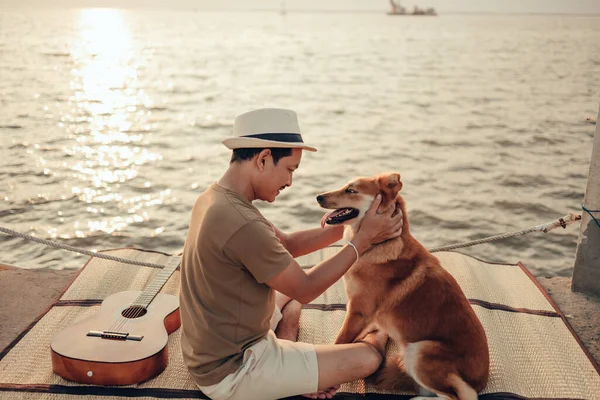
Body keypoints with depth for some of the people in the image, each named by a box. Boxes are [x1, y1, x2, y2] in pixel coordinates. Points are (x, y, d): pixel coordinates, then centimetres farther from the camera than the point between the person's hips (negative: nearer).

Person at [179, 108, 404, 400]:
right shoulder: (243, 225, -31)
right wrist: (363, 239, -11)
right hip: (231, 372, -9)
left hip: (210, 349, 9)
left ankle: (295, 371, 13)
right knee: (367, 358, -9)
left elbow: (285, 243, 8)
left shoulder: (215, 197, -1)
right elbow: (306, 290, -18)